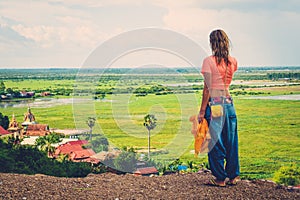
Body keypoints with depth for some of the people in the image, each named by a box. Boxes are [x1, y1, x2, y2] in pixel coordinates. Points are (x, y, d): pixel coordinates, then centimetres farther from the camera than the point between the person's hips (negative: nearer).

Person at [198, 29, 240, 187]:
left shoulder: (209, 61, -9)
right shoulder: (233, 62, 6)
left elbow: (207, 89, -12)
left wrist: (202, 111, -7)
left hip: (214, 104, -5)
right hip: (229, 103, 5)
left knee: (215, 142, 4)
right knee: (231, 142, 14)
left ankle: (220, 178, 11)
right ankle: (233, 176, 22)